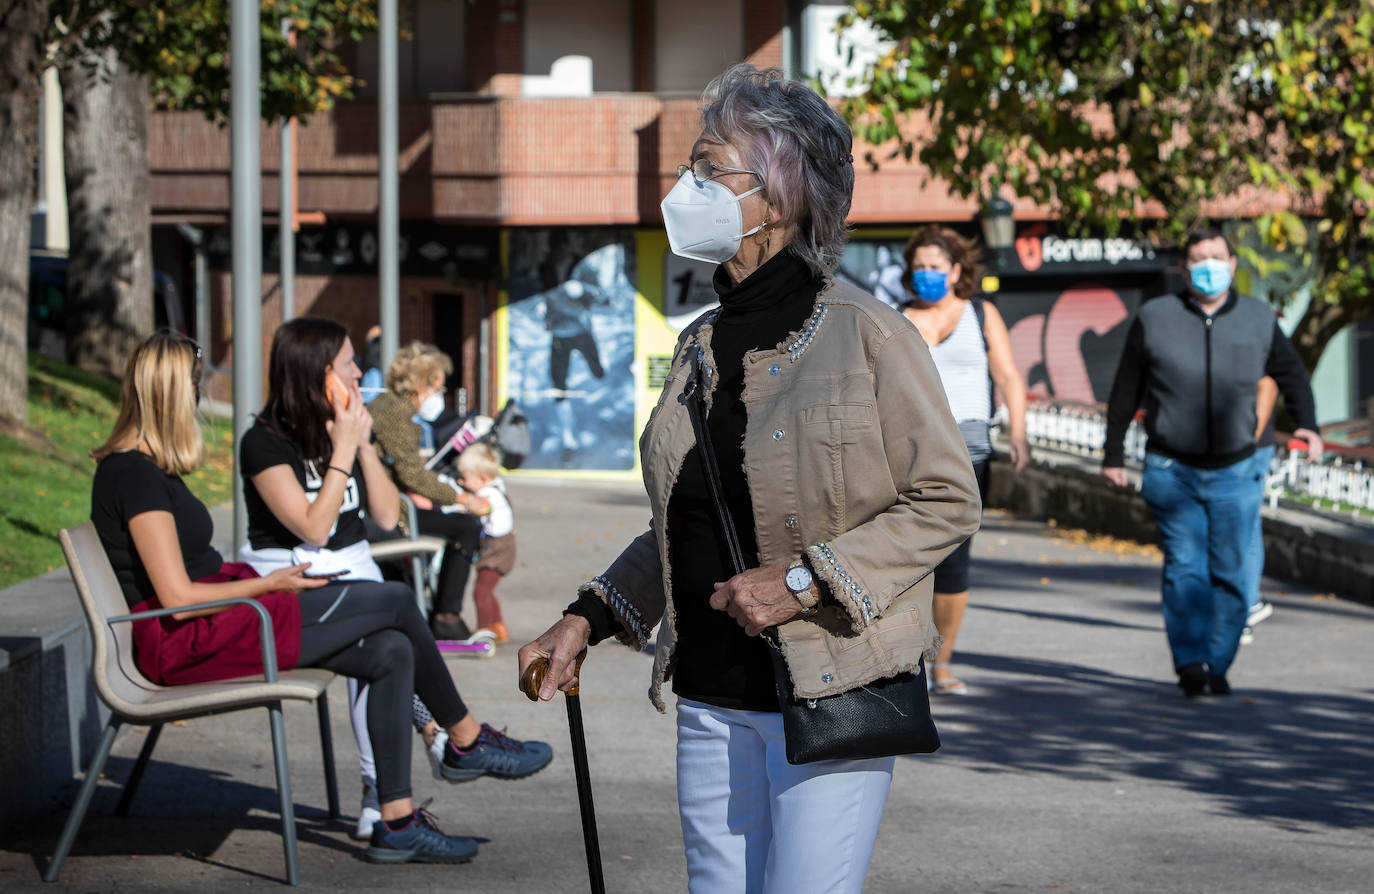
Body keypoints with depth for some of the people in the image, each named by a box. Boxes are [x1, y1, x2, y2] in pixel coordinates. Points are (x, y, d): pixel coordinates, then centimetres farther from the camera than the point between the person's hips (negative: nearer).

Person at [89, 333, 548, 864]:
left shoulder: (143, 467, 15)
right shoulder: (135, 476, -16)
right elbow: (177, 597, -20)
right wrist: (269, 584, -9)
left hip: (220, 621, 10)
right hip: (190, 644, -10)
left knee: (390, 651, -3)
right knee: (394, 602, -8)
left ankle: (396, 822, -3)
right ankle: (469, 740, 12)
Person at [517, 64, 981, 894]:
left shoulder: (865, 334, -10)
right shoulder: (701, 343, 11)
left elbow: (947, 500, -11)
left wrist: (803, 582, -17)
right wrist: (588, 619, 10)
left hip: (831, 694, -6)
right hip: (714, 701, 7)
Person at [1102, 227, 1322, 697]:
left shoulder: (1259, 320, 6)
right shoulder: (1154, 318, 3)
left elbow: (1291, 373, 19)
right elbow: (1126, 389, 10)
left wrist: (1307, 425, 3)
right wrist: (1113, 452, 10)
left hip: (1234, 471, 1)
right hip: (1171, 469, -1)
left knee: (1232, 572, -2)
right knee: (1185, 566, -12)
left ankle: (1215, 666, 7)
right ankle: (1190, 662, -16)